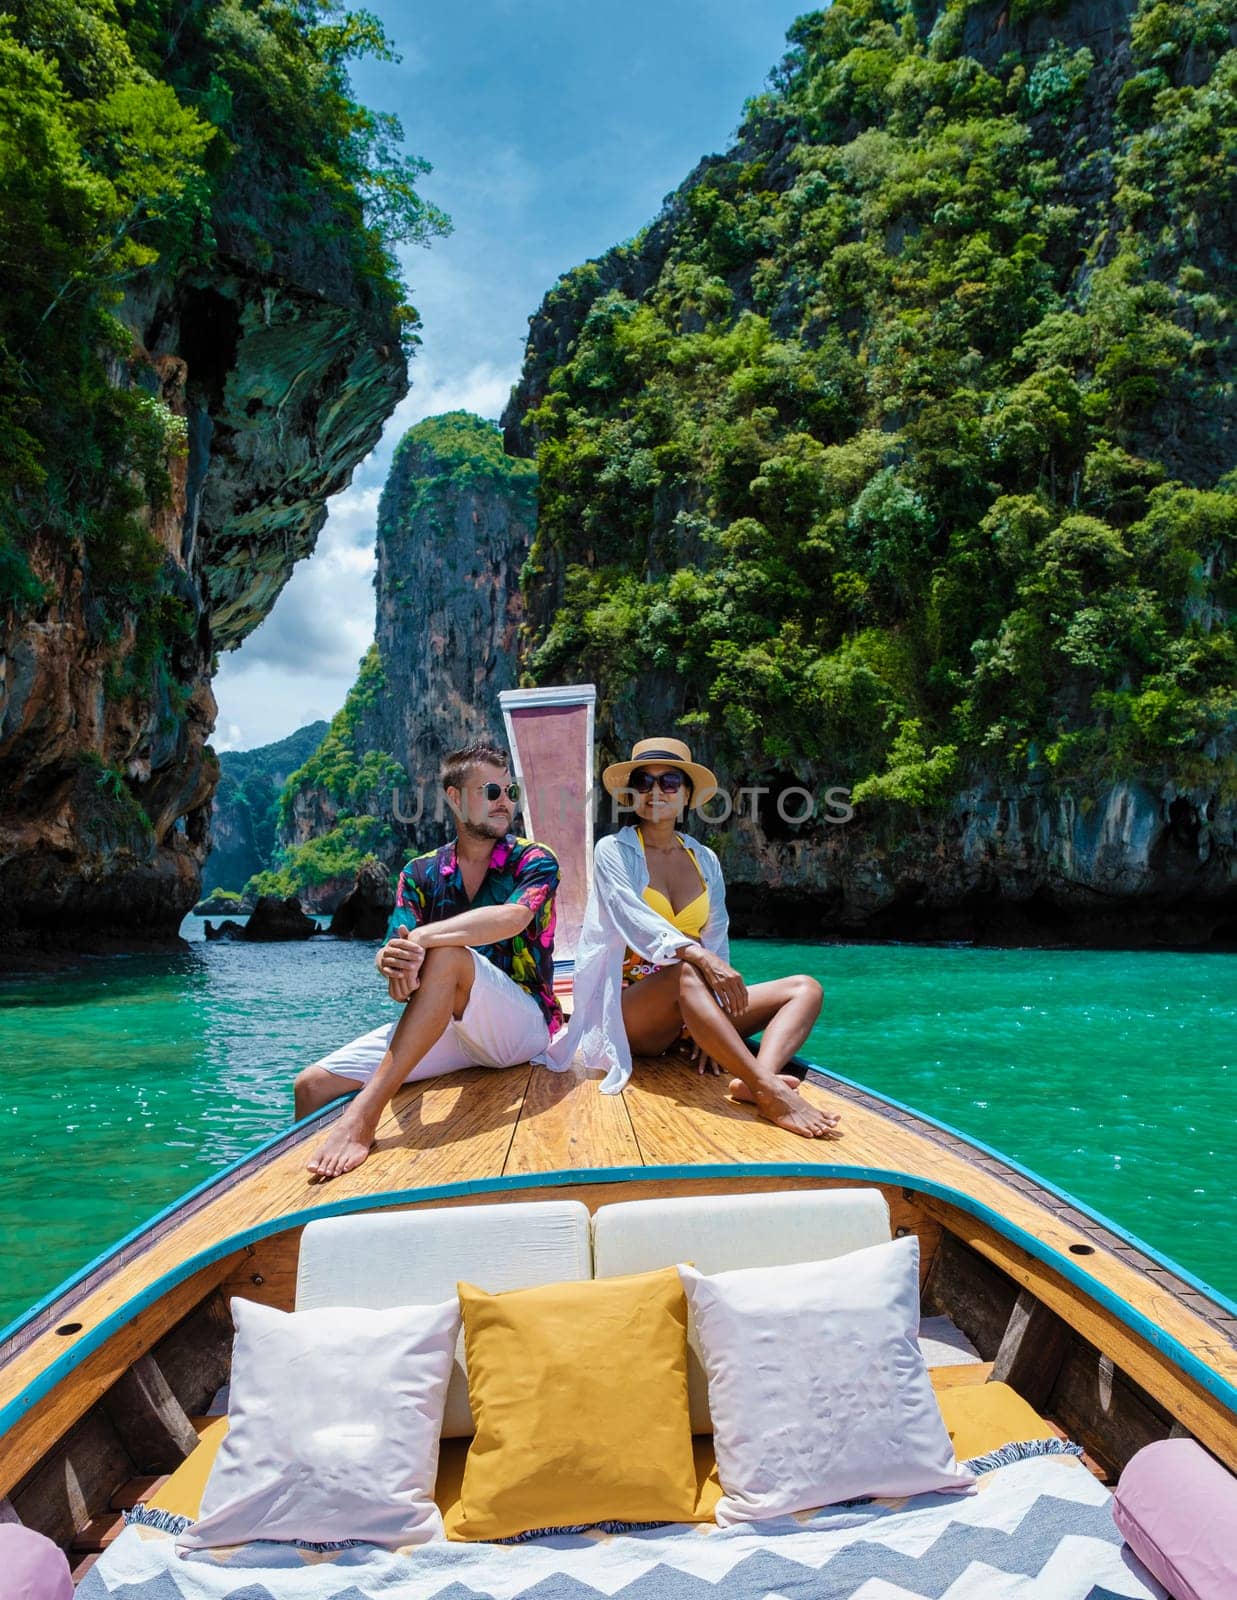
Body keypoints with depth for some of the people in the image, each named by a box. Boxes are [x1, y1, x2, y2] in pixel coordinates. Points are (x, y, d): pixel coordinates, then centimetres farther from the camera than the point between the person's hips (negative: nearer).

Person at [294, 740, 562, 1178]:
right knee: (313, 1086, -10)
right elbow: (391, 948, -6)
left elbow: (512, 917, -25)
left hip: (524, 1026, -4)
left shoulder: (534, 861, -2)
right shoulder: (420, 874, 8)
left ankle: (364, 1116, -36)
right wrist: (390, 959, -32)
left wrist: (422, 939, -35)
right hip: (441, 1026, 4)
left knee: (445, 956, -34)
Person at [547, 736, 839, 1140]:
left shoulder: (705, 860, 12)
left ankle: (759, 1077, -40)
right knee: (686, 971, -37)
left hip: (690, 1017, 6)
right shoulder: (613, 851, -1)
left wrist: (713, 1028, -9)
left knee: (805, 988, -10)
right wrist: (699, 956, -37)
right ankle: (769, 1093, -49)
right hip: (630, 1010, -6)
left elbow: (717, 939, 6)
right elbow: (634, 920, -20)